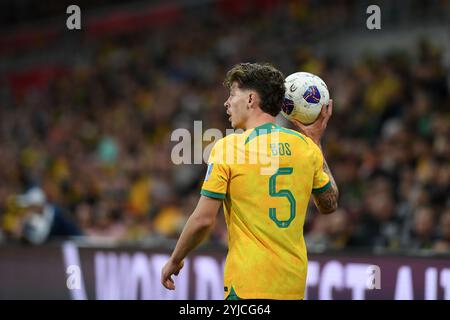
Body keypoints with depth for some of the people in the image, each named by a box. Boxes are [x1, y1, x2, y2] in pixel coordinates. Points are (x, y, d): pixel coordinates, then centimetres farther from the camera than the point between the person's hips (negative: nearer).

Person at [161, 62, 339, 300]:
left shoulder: (227, 147, -8)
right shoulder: (306, 146, 5)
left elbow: (203, 220, -10)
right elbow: (329, 204, 19)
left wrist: (175, 260, 6)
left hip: (249, 287, -6)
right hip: (294, 285, 6)